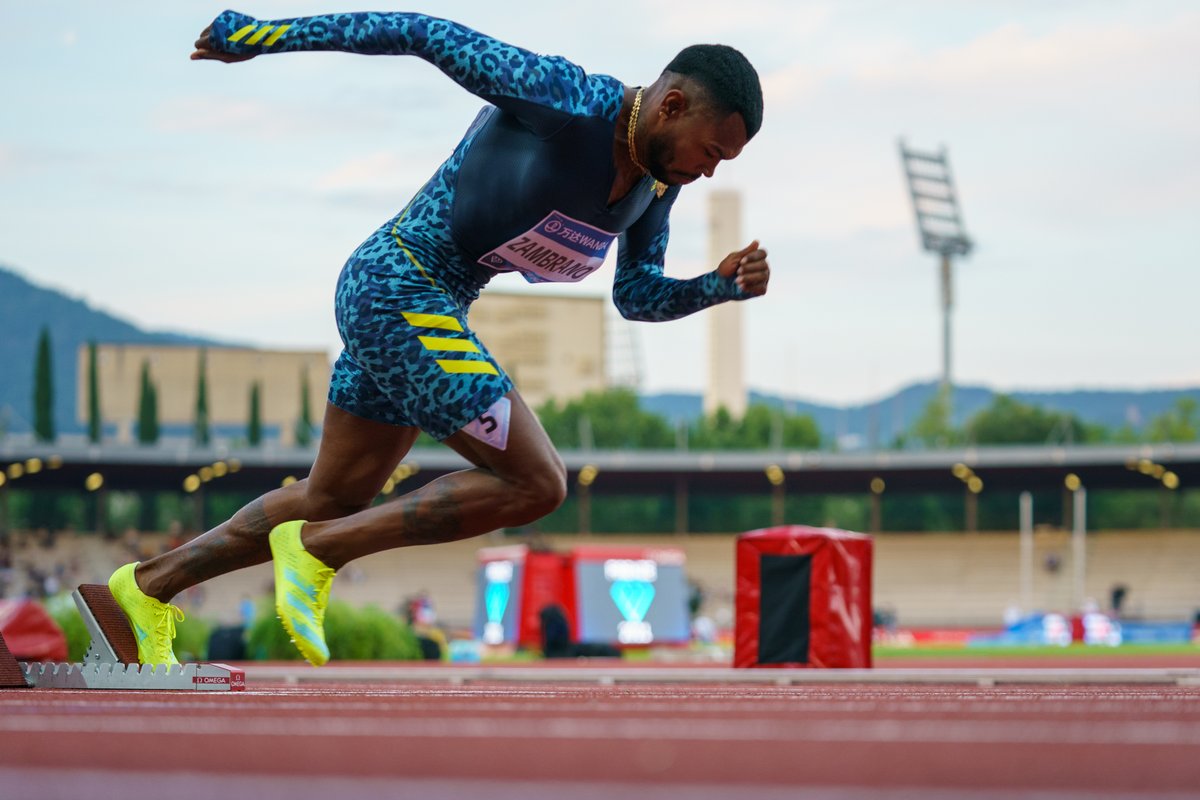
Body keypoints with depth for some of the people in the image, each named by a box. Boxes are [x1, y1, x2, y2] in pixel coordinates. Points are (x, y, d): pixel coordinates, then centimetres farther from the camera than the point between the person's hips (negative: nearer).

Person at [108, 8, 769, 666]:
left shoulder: (658, 180, 4)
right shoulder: (563, 100, -22)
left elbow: (637, 297, 15)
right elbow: (421, 32, -16)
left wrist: (723, 285, -5)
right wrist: (266, 35, -12)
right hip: (398, 289, -10)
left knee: (332, 500, 19)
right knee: (535, 484, -12)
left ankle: (149, 586, 32)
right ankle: (316, 553, -4)